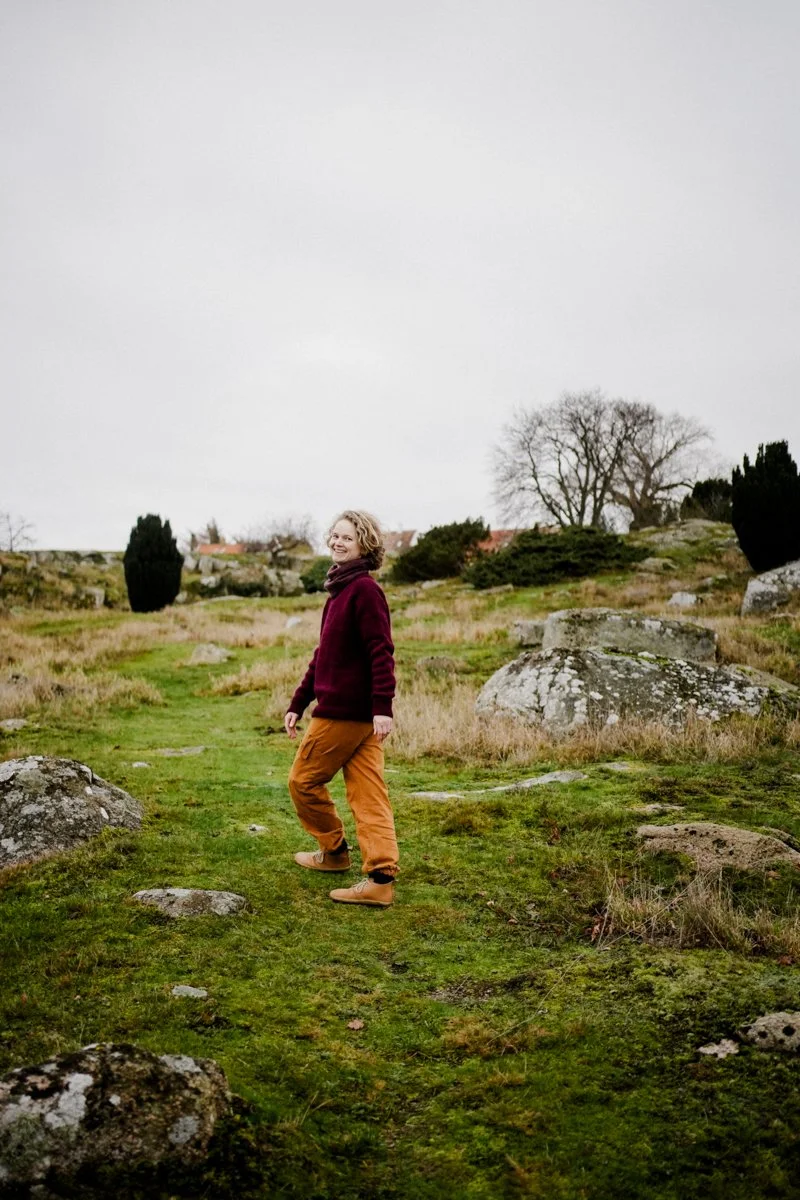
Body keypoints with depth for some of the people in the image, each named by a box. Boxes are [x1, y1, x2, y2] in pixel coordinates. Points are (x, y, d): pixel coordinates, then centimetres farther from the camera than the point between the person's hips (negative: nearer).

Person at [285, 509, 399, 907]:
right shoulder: (340, 589, 16)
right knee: (368, 797, 6)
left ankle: (334, 850, 24)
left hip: (343, 711, -9)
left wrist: (383, 707, -26)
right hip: (360, 714, 9)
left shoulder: (364, 589, -13)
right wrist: (297, 704, 21)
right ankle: (381, 880, 9)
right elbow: (324, 654, 20)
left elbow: (381, 651, -20)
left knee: (303, 780, 7)